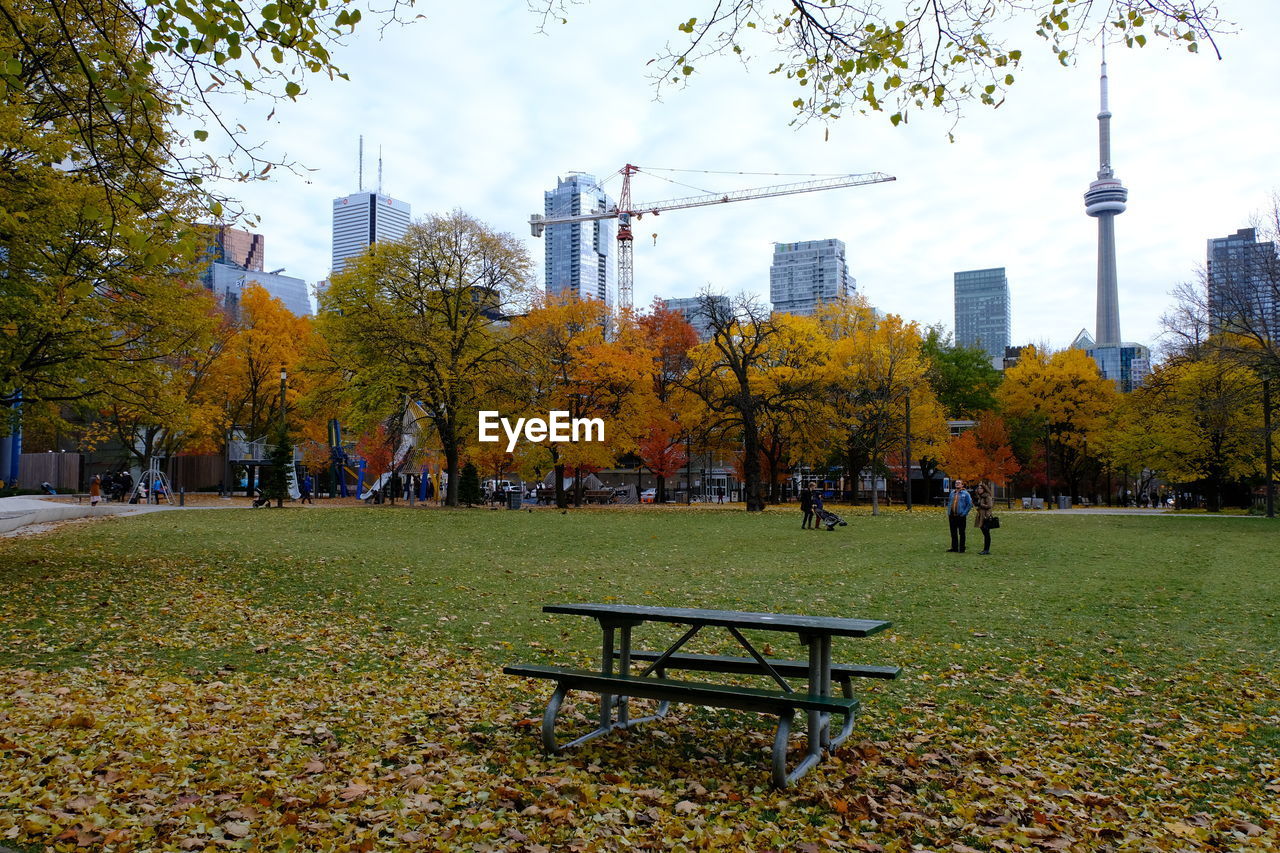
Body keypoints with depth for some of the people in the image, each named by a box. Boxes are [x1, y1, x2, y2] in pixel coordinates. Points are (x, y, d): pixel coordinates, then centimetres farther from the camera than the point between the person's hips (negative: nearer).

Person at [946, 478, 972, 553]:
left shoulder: (965, 493, -4)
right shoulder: (952, 493, 13)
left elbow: (970, 504, -6)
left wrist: (964, 513, -11)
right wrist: (948, 512, 10)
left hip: (961, 516, -5)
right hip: (952, 516, 5)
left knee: (961, 533, 3)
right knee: (953, 533, 9)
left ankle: (962, 549, 8)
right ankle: (954, 548, 17)